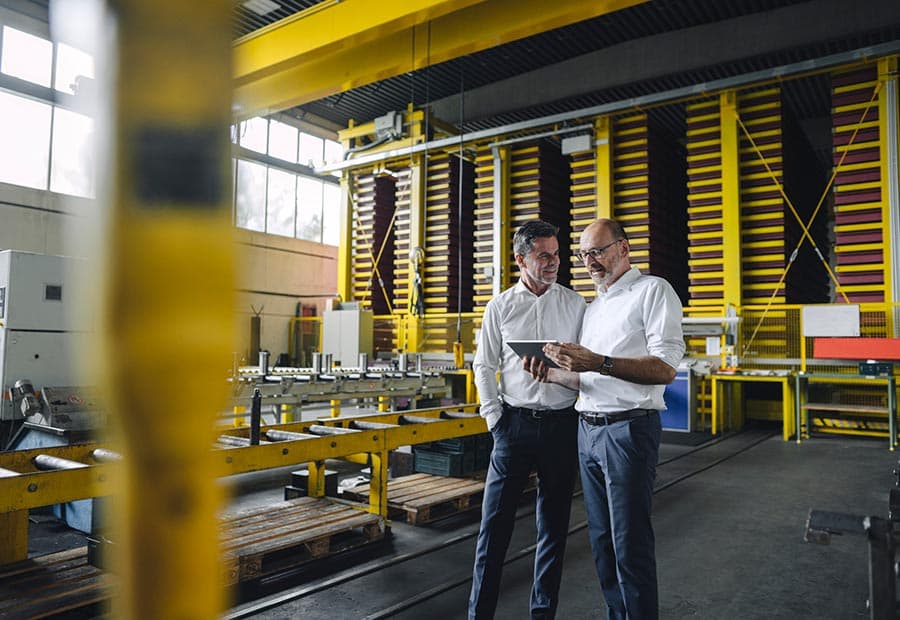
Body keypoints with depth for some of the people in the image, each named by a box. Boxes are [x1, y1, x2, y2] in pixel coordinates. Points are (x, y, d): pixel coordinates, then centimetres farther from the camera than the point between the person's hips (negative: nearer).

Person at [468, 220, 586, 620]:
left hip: (562, 425, 1)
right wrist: (494, 418, -2)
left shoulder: (575, 305, 4)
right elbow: (484, 366, 6)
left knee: (554, 525, 11)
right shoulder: (500, 307, 3)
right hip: (515, 423, -1)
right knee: (495, 523, 3)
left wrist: (584, 416, -1)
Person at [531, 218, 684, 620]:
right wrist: (552, 375, 0)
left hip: (628, 429, -7)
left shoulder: (652, 291, -4)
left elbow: (666, 369, -16)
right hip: (587, 430, 8)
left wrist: (598, 362, -26)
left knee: (631, 546, -1)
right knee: (601, 540, 14)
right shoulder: (594, 307, 19)